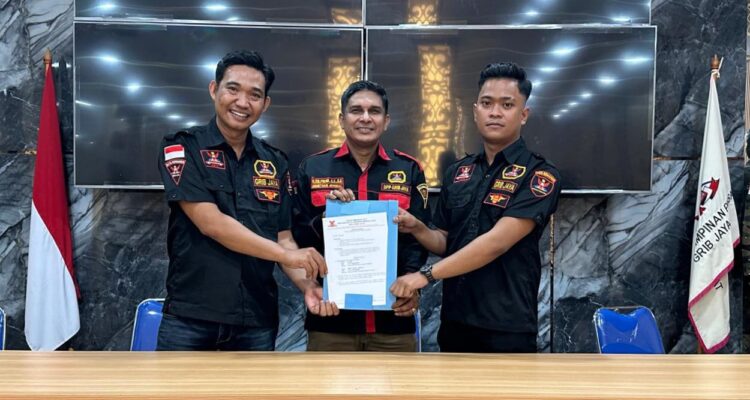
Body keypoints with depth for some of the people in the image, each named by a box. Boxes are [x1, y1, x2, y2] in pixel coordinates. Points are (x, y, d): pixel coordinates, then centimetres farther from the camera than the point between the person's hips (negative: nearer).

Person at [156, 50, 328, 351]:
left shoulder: (275, 163, 9)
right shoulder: (182, 148, -3)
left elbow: (283, 238, 8)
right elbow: (210, 223, -14)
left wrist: (308, 286, -11)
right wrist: (286, 254, -17)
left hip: (257, 319, 4)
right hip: (190, 316, -3)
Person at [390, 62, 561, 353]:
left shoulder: (540, 176, -10)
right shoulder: (456, 173, 7)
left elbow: (496, 242, -20)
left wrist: (427, 274, -22)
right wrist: (417, 229, -8)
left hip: (507, 328, -5)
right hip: (454, 321, 5)